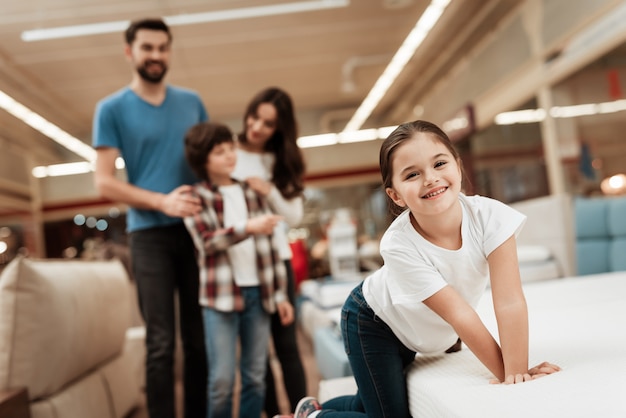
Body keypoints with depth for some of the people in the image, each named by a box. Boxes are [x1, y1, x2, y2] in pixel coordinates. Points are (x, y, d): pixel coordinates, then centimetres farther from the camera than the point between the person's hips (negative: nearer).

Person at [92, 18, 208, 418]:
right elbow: (105, 182, -2)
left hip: (197, 228, 3)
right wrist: (162, 202, -16)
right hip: (150, 233, -3)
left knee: (200, 338, 8)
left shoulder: (192, 102, 12)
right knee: (161, 343, -3)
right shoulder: (112, 109, 3)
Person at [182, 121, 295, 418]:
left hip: (258, 293, 4)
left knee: (256, 377, 9)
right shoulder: (197, 197, 3)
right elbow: (206, 240, -13)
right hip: (221, 295, -3)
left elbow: (270, 245, 13)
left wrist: (280, 293, 10)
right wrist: (248, 227, -27)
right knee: (222, 380, -3)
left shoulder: (252, 193, 14)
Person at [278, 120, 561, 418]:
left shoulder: (489, 215, -30)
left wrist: (517, 372, -34)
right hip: (372, 321, -4)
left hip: (415, 330, 5)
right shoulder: (398, 245, -36)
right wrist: (505, 374, -26)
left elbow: (509, 301, -31)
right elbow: (457, 312, -32)